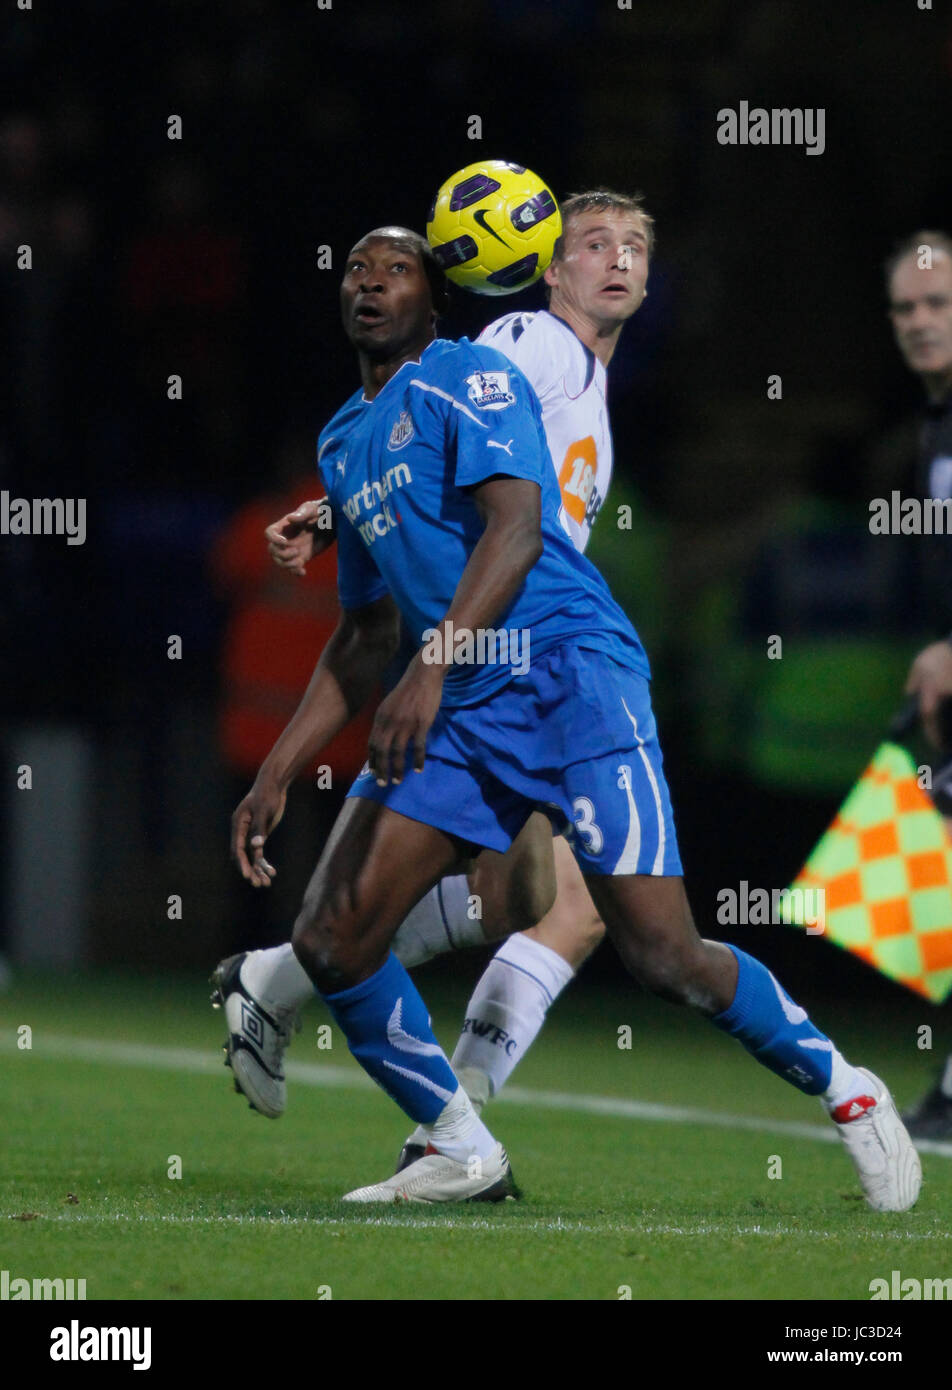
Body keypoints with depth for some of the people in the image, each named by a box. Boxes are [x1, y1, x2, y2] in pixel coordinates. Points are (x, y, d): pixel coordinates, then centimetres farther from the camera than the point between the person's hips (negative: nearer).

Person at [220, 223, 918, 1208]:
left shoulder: (469, 379, -3)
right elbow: (364, 636, 27)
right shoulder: (343, 445, 21)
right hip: (452, 712, 8)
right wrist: (275, 776, 20)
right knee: (329, 940, -5)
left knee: (661, 956, -15)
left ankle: (845, 1092, 7)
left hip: (569, 676, -8)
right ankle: (462, 1155, 9)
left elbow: (516, 525, -18)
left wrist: (430, 672, -29)